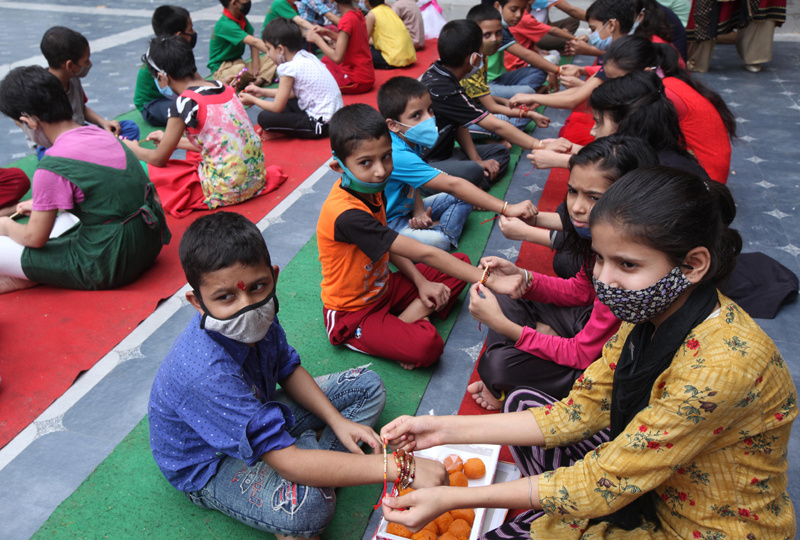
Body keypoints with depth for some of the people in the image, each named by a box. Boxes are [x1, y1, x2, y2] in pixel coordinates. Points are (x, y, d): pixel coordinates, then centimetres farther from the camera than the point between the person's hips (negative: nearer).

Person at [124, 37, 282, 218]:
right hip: (256, 177, 7)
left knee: (153, 171, 5)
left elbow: (159, 159, -1)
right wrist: (171, 140, 28)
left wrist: (134, 149, 20)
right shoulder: (224, 87, 6)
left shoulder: (184, 104, -14)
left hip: (226, 190, -7)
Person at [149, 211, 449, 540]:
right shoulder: (207, 373, -41)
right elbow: (288, 463, -43)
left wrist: (337, 421, -10)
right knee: (307, 507, -38)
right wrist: (399, 467, -45)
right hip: (208, 463, -7)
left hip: (256, 414, 8)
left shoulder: (259, 319, -18)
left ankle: (316, 456, -10)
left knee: (368, 386, 6)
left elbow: (288, 370, 3)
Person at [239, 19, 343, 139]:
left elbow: (277, 108, -10)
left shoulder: (290, 68, -16)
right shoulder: (307, 56, 9)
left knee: (264, 117, -14)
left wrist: (252, 100, 7)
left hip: (322, 124, -10)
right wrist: (262, 92, 24)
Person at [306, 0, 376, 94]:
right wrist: (326, 32, 7)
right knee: (326, 60, 25)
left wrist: (317, 39, -13)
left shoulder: (346, 20, -21)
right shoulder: (357, 13, 3)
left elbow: (337, 58, -25)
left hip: (358, 82, -9)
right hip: (368, 75, 9)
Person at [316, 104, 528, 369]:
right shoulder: (346, 215, -34)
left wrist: (422, 283, -3)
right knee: (426, 347, -33)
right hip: (352, 313, -9)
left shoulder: (371, 188, -5)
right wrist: (491, 281, -34)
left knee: (461, 262, 6)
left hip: (382, 286, 9)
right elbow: (424, 254, -36)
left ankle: (409, 317, -6)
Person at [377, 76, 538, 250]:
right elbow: (451, 184, -36)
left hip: (406, 209, 10)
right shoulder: (397, 155, -33)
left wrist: (419, 213, -14)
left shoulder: (412, 141, -1)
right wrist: (507, 209, -36)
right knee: (436, 242, -37)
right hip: (388, 222, -10)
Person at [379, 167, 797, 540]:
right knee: (522, 403, 6)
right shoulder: (650, 313, -9)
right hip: (651, 485, 7)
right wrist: (445, 429, -11)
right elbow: (576, 414, -6)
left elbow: (602, 482, -31)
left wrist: (452, 498, -27)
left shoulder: (724, 362, -35)